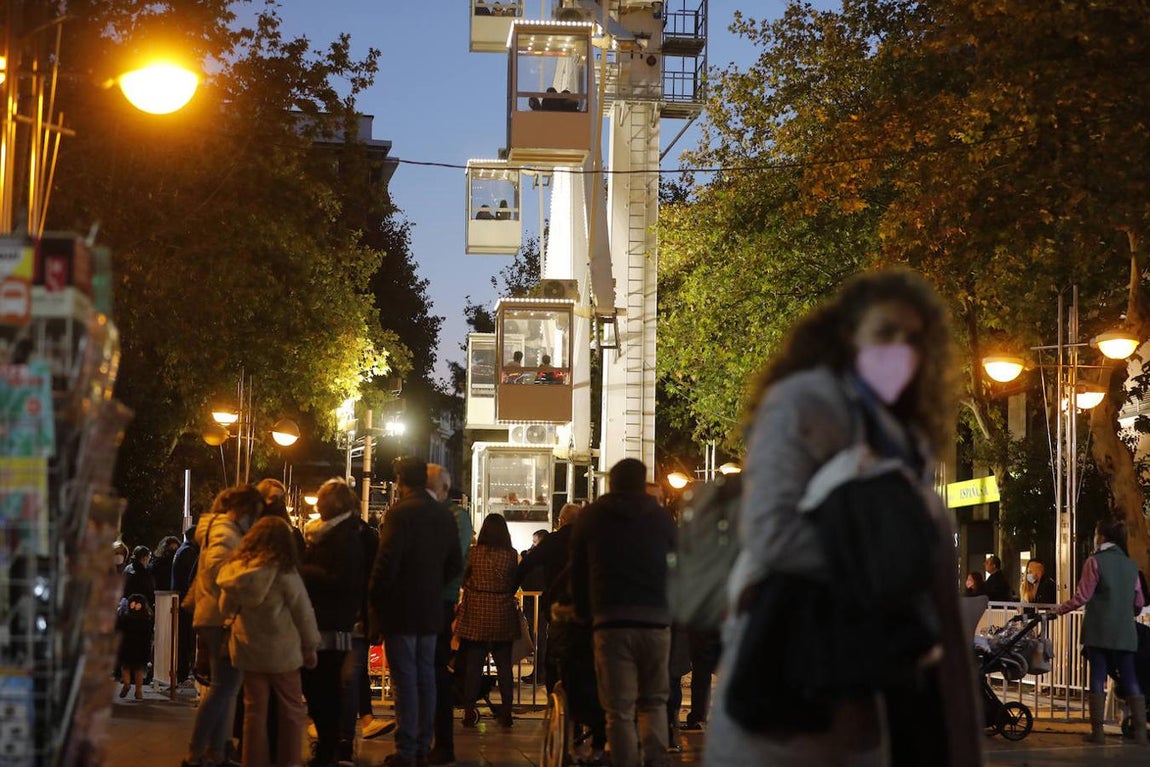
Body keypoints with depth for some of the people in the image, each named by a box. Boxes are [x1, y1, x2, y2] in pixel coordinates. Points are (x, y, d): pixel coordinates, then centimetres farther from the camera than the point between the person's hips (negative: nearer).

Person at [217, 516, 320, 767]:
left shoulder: (235, 569, -2)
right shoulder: (284, 572, -14)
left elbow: (225, 609, 10)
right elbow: (303, 612, -7)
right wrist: (310, 646, 5)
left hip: (248, 650, 4)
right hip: (281, 651, -4)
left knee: (255, 710, 11)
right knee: (291, 711, 9)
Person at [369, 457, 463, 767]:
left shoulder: (400, 513, -15)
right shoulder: (444, 515, 7)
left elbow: (386, 562, -18)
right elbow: (455, 565, 13)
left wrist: (375, 599, -6)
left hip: (400, 610, -7)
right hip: (431, 609, 7)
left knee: (405, 680, -4)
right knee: (426, 676, 13)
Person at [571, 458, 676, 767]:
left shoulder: (590, 517, 10)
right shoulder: (662, 518, 10)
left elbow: (577, 571, 13)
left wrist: (584, 613, 22)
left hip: (611, 621, -1)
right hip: (657, 620, 1)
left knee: (620, 709, 1)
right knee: (654, 702, 13)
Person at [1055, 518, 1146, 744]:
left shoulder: (1095, 561, -6)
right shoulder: (1131, 565, 8)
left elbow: (1082, 597, -9)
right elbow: (1139, 602, 11)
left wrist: (1058, 610, 2)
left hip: (1099, 630, -4)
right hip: (1125, 632, 4)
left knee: (1097, 678, 1)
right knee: (1129, 679, 5)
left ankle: (1097, 731, -1)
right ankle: (1140, 731, 0)